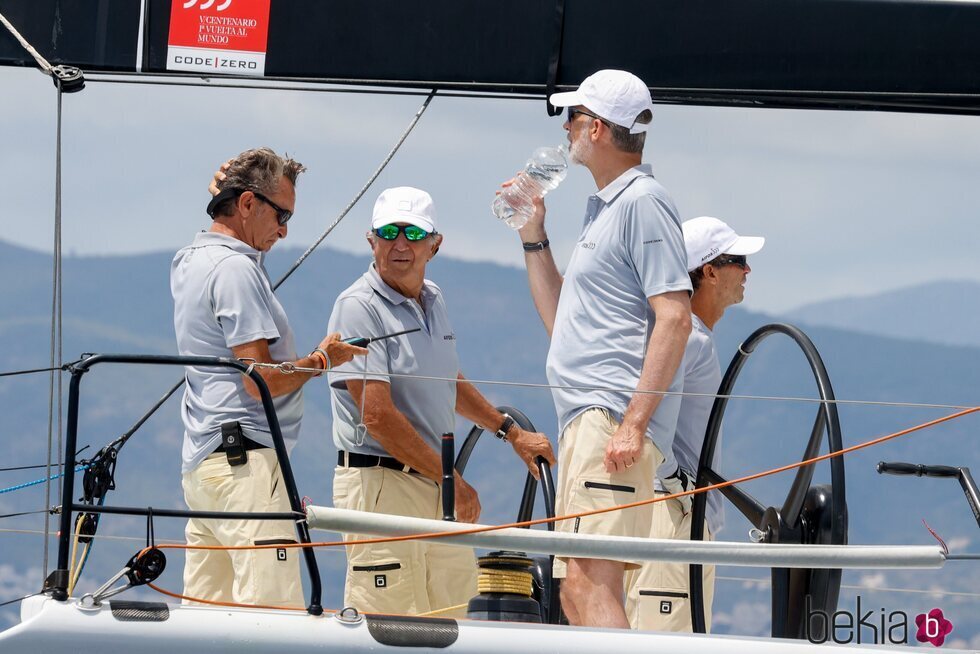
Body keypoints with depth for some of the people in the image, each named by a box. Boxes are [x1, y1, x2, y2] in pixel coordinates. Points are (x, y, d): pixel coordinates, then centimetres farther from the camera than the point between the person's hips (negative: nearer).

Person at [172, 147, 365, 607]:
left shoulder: (190, 262, 15)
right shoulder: (236, 268, -12)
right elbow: (262, 380, -17)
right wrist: (323, 359, -1)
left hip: (201, 461, 10)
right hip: (246, 460, -10)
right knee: (275, 611, -14)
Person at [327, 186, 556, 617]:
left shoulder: (431, 300, 14)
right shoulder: (358, 307, -12)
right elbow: (378, 415, -18)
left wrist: (512, 433, 35)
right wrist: (453, 482, -14)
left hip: (436, 484, 9)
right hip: (380, 483, -9)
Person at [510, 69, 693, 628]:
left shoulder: (643, 201, -8)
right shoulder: (604, 208, 23)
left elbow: (675, 317, -17)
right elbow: (562, 321, 31)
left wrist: (634, 421, -23)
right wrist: (534, 236, 25)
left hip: (615, 415, -11)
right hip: (586, 419, 11)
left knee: (591, 581, -21)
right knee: (578, 591, 11)